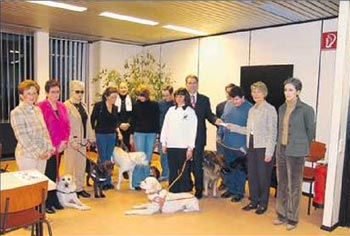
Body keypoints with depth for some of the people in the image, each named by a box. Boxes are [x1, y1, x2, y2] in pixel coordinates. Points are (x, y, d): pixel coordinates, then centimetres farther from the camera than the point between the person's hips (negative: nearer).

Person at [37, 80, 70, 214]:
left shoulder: (62, 107, 11)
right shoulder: (41, 107, -10)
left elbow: (67, 126, 11)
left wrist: (64, 142, -2)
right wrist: (53, 145, -12)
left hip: (60, 147, 6)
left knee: (55, 173, 13)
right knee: (48, 174, 0)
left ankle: (54, 200, 24)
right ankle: (46, 203, 12)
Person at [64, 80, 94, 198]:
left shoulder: (83, 105, 12)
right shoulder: (66, 105, -10)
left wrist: (90, 138, 10)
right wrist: (72, 141, -19)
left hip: (82, 140, 7)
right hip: (72, 141, -7)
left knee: (82, 165, 12)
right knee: (71, 166, 2)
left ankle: (79, 188, 23)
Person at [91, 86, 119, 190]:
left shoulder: (115, 108, 5)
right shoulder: (99, 105, -10)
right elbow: (92, 118, -6)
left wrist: (117, 128, -1)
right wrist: (94, 130, -6)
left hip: (112, 135, 5)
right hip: (101, 135, -5)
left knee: (108, 159, 12)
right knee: (102, 159, 3)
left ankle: (108, 181, 21)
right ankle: (102, 182, 14)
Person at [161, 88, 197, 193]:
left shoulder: (190, 111, 0)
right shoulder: (171, 110, 10)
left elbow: (193, 130, -4)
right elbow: (165, 127, 11)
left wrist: (190, 148, -9)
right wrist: (164, 143, 7)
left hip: (184, 147, -3)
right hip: (171, 146, 3)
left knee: (184, 172, 2)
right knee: (172, 172, 10)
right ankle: (173, 193, 21)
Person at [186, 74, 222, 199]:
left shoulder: (204, 99, 8)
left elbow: (209, 115, 7)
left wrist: (215, 120, -14)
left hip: (198, 137, 0)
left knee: (197, 164, 3)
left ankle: (199, 190, 16)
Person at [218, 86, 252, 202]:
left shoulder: (249, 108, -15)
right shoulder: (228, 105, 5)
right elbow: (222, 120, 13)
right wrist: (219, 134, 9)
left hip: (240, 146, -6)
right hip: (227, 144, 6)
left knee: (240, 170, 9)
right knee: (228, 168, 18)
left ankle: (239, 192, 26)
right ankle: (230, 189, 35)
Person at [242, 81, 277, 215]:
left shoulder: (270, 109, -9)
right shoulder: (252, 110, 12)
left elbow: (272, 132, -12)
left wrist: (269, 152, -14)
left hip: (263, 147, -6)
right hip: (252, 146, 6)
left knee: (263, 177, 4)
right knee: (252, 175, 11)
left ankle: (263, 204, 20)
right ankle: (254, 201, 26)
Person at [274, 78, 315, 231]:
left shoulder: (306, 109, -10)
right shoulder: (282, 108, 7)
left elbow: (310, 131, -1)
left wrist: (302, 148, 8)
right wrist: (279, 146, 14)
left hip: (295, 153, -5)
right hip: (281, 150, 5)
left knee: (294, 186, 5)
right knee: (282, 184, 13)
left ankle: (292, 218, 20)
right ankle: (282, 215, 27)